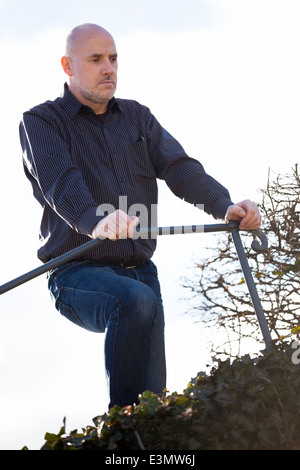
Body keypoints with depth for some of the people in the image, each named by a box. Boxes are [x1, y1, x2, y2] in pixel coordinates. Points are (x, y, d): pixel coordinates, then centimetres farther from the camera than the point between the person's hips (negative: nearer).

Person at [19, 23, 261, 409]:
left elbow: (179, 167, 1)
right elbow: (60, 181, -20)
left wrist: (224, 206, -20)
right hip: (79, 272, -6)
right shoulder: (41, 122, 0)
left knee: (154, 391, 1)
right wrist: (96, 221, -43)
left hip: (139, 269, 6)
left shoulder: (137, 117, 16)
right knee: (137, 301, -36)